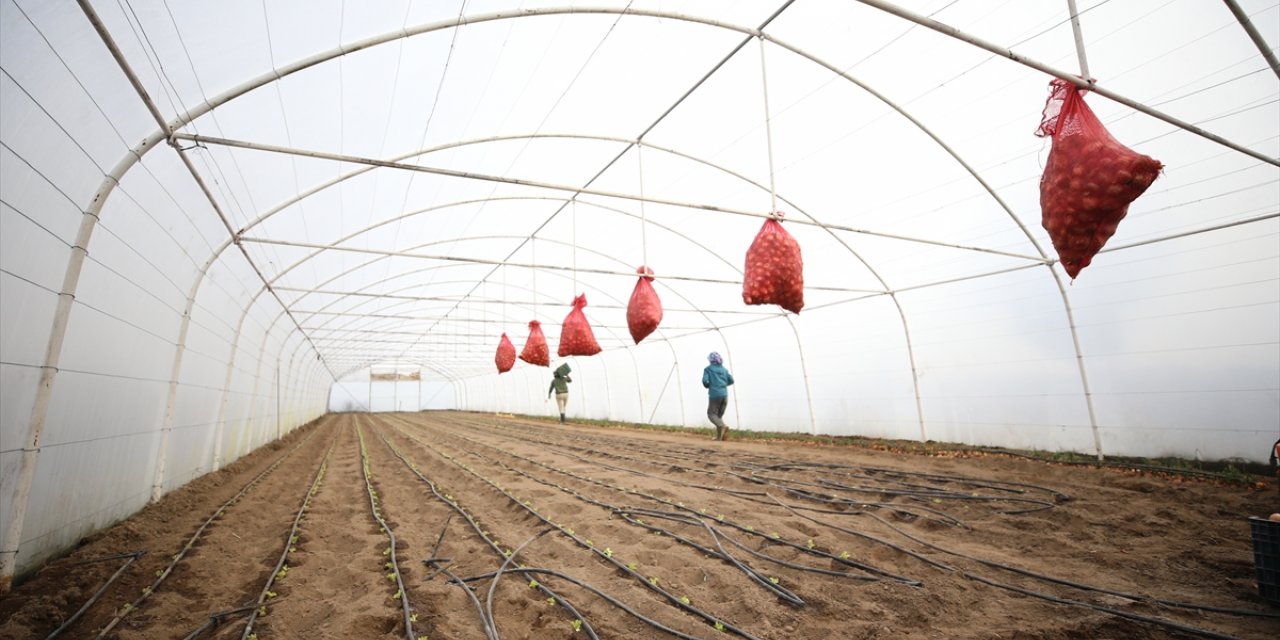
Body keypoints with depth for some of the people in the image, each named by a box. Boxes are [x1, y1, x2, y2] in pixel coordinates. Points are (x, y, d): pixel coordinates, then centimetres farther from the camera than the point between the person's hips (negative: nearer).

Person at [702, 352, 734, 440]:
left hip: (715, 394, -5)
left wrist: (708, 386, 11)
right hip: (724, 394, 5)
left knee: (711, 414, 4)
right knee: (719, 415, 15)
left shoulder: (708, 369, 2)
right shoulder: (724, 369, 14)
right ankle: (719, 436, 0)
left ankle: (723, 427, -25)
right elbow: (731, 380, 8)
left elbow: (705, 381, -10)